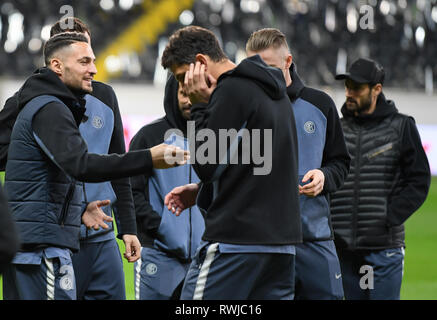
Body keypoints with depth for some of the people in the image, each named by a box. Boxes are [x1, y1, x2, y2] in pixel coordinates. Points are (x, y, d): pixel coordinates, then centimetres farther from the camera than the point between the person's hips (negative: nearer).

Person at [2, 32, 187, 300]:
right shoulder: (50, 110, -12)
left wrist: (80, 211, 18)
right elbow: (81, 165, -27)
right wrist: (148, 159, -32)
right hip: (42, 245, -11)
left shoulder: (39, 106, 22)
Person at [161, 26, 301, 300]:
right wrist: (199, 191, 19)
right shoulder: (273, 90, 18)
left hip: (236, 239, -9)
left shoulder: (232, 90, -11)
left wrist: (201, 105, -3)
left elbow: (206, 165, -11)